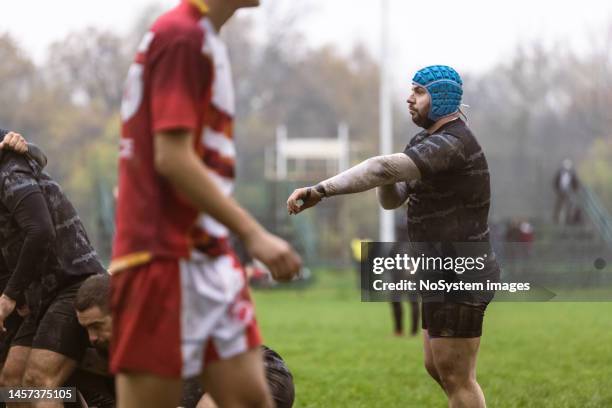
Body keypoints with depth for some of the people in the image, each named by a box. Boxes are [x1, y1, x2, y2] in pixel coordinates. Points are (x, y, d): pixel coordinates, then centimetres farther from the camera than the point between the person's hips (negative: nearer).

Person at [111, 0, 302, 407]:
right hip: (166, 262, -9)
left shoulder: (205, 39, 15)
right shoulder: (181, 36, -13)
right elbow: (172, 158, -20)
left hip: (211, 260, 9)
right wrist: (253, 233, -21)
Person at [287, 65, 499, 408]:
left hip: (460, 279, -11)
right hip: (448, 276, 11)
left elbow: (384, 169, -34)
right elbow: (391, 199, 17)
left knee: (456, 378, -4)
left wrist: (319, 191, -38)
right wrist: (387, 179, -7)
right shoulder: (439, 144, 15)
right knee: (437, 368, 18)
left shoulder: (449, 144, -20)